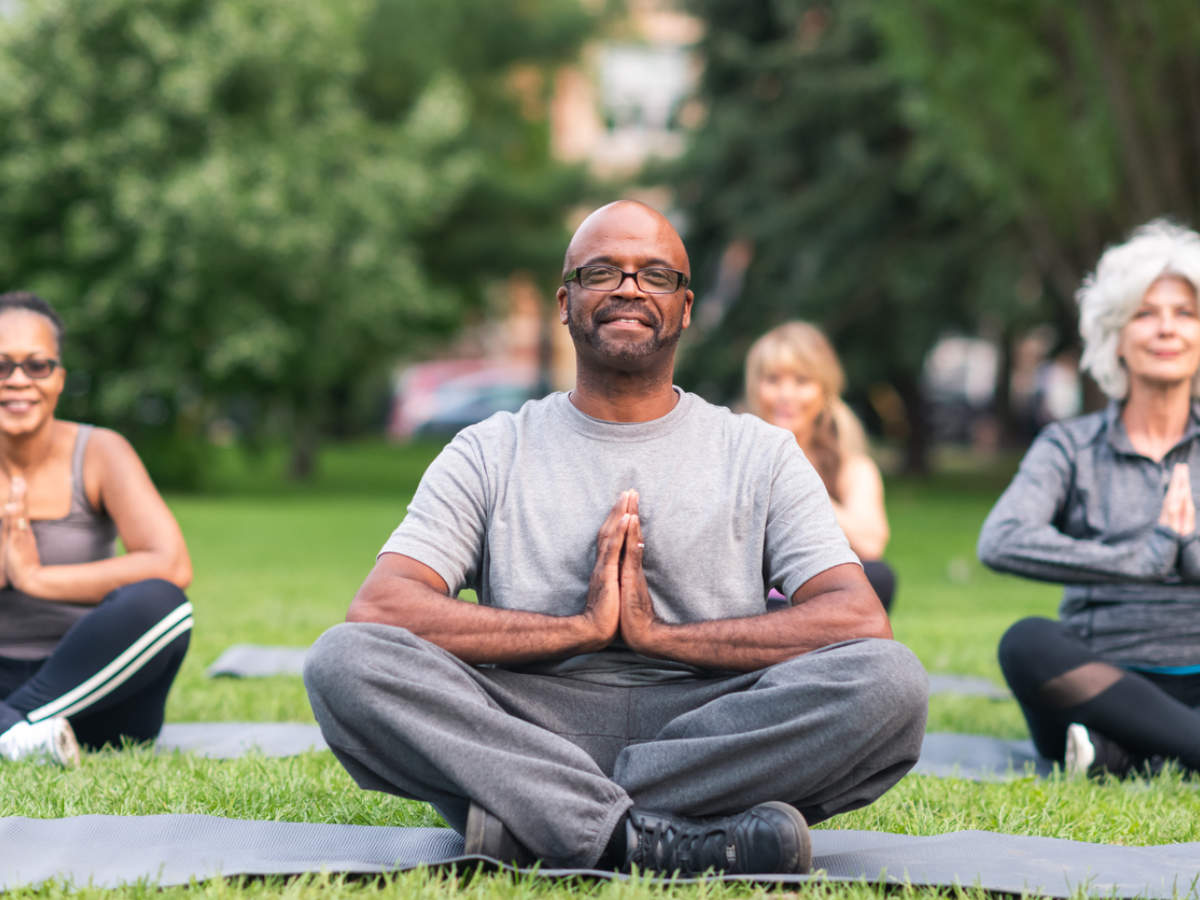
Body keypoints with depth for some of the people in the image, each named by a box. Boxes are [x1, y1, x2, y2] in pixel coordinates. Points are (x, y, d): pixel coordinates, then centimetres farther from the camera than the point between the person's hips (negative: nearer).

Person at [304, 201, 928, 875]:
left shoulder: (760, 455, 13)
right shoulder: (490, 454, 13)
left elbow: (862, 622, -2)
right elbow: (379, 610, -4)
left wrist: (658, 634, -9)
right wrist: (582, 629, -9)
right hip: (528, 730, 0)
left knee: (891, 680, -29)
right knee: (344, 659, -26)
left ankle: (530, 821, -28)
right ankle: (644, 838, -38)